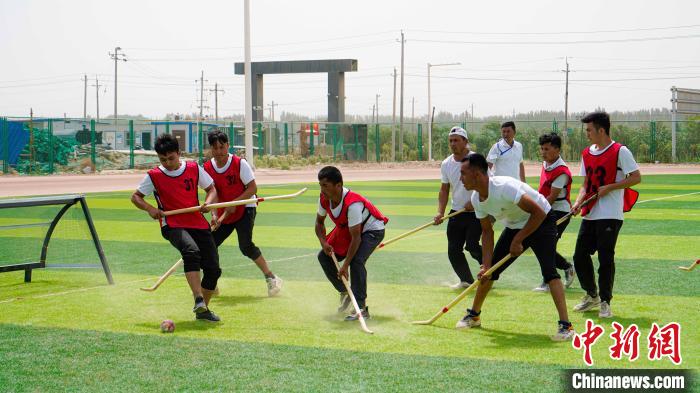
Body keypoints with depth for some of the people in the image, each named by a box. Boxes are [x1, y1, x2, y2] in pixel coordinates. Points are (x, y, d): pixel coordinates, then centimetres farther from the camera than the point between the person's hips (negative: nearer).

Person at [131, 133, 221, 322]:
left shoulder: (194, 168, 4)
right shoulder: (154, 176, -1)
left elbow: (211, 188, 14)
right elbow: (135, 197, 7)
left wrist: (208, 202, -7)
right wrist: (150, 208, -12)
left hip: (198, 223, 4)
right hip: (172, 225, -4)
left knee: (213, 269, -2)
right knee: (192, 251, -36)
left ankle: (203, 310, 18)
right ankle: (198, 300, -41)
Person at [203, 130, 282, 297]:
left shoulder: (240, 163, -15)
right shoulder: (207, 168, -3)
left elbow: (252, 188, -15)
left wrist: (234, 203, -24)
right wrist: (214, 215, -18)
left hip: (245, 209, -5)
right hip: (224, 213, 5)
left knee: (245, 245, -23)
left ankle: (271, 278, -12)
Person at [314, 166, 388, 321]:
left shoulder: (352, 203, -38)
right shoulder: (324, 199, -16)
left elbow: (356, 238, -35)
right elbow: (319, 222, 4)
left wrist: (345, 265, -35)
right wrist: (323, 242, -14)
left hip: (372, 230, -8)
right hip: (347, 229, 8)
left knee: (356, 261, -29)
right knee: (324, 256, 3)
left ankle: (361, 308, -24)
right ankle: (345, 292, 21)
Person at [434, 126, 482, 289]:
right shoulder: (446, 164, 5)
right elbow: (444, 189, 12)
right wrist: (440, 212, 2)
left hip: (476, 212, -6)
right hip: (456, 212, 6)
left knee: (472, 246, -17)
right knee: (453, 250, 2)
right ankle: (466, 280, 20)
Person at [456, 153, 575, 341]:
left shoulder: (505, 187, -35)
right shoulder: (477, 199, -10)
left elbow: (539, 213, -33)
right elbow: (487, 231, 1)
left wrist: (518, 240, -28)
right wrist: (486, 265, -8)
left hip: (541, 222, -8)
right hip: (514, 226, 8)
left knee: (548, 270, -25)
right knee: (489, 269, 7)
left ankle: (565, 325, -24)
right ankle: (474, 315, 26)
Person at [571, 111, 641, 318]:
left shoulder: (620, 151, -8)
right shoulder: (587, 154, 13)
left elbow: (636, 178, -10)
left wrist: (609, 187, -15)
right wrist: (578, 202, -2)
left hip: (610, 215, -7)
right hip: (589, 214, 7)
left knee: (605, 258, -6)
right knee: (580, 256, 6)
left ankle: (605, 302, 6)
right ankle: (591, 295, 25)